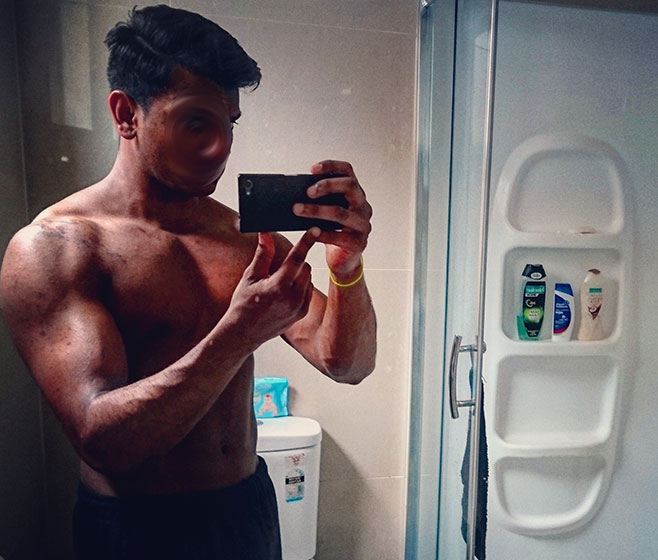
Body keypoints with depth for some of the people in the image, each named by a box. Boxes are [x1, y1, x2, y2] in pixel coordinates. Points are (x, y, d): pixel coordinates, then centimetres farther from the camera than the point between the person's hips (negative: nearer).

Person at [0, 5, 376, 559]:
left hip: (250, 506, 5)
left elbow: (346, 363, -9)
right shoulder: (50, 247, -14)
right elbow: (101, 440, -23)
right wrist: (239, 334, -35)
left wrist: (347, 266, -27)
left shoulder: (248, 236, -3)